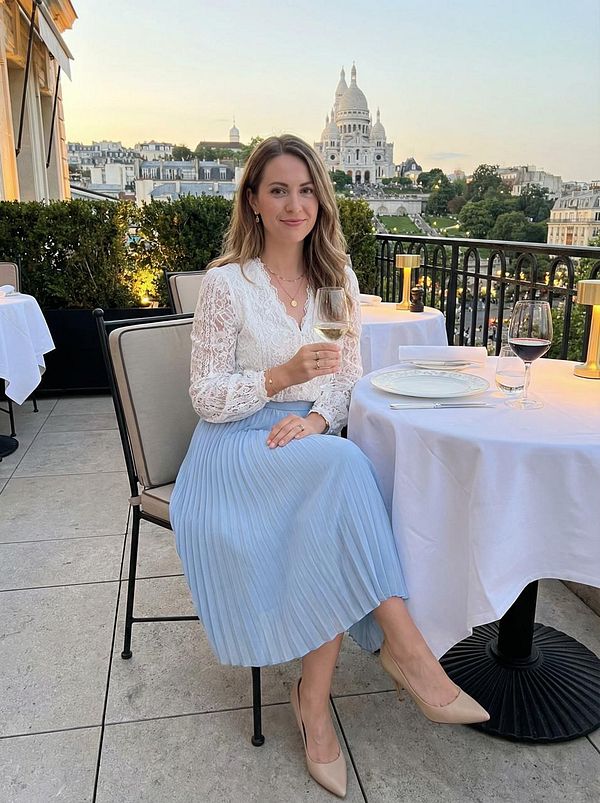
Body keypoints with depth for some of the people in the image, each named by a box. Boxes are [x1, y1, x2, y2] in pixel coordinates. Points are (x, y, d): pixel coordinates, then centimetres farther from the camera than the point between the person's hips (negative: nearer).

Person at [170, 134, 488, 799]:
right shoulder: (226, 282, -6)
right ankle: (405, 648, -22)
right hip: (239, 446, -3)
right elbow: (206, 398, -7)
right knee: (342, 464, -33)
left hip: (312, 438, 4)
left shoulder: (338, 280, 8)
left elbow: (349, 377, 8)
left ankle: (314, 702, -15)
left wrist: (318, 416, -14)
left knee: (332, 526, -29)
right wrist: (283, 376, -23)